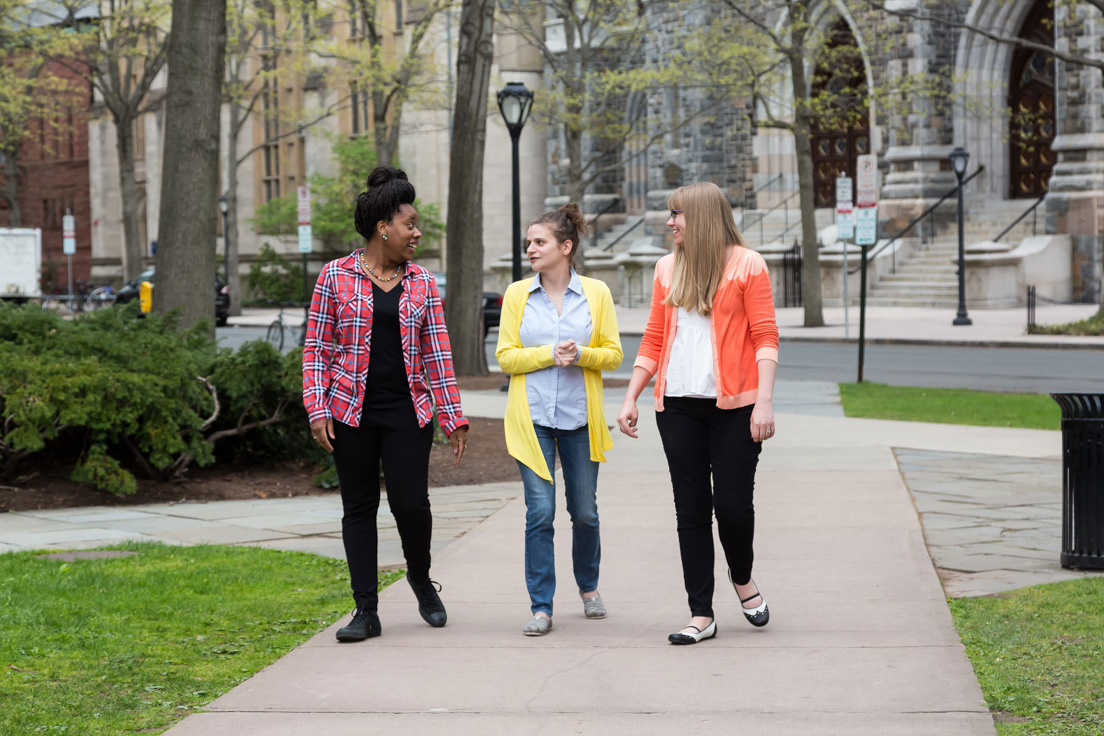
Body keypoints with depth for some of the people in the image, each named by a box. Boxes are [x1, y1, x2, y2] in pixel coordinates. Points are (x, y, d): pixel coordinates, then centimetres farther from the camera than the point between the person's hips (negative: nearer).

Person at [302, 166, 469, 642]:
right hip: (352, 411, -1)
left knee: (411, 502, -6)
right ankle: (366, 611, 9)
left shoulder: (422, 283, 8)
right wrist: (317, 411, -7)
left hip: (408, 411, 2)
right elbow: (316, 348, 1)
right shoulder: (336, 277, 0)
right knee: (359, 507, 3)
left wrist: (453, 416, 6)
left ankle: (420, 577, 23)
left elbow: (437, 354, 9)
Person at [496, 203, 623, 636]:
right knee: (540, 511, -6)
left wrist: (580, 354, -17)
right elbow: (505, 356, 1)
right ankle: (541, 607, 0)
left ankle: (588, 587, 34)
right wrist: (549, 355, -14)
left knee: (584, 510, 10)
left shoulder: (595, 293, 2)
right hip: (532, 417, -1)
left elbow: (613, 353, 2)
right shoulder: (517, 294, 3)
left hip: (579, 417, 1)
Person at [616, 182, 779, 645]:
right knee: (691, 510, 3)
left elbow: (765, 337, -5)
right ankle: (701, 616, 8)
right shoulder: (668, 269, 13)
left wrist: (764, 401, -14)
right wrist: (630, 398, 8)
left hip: (733, 406, -4)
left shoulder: (747, 265, -1)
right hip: (678, 406, 4)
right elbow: (654, 340, 15)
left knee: (733, 504, -5)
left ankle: (742, 579, 26)